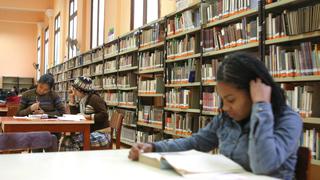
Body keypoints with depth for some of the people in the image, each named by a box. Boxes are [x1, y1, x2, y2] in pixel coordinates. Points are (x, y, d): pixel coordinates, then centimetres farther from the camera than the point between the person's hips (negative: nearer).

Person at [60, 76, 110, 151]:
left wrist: (90, 116, -23)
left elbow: (104, 115, -20)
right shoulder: (82, 100, 13)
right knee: (67, 140, -10)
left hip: (100, 134, -8)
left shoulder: (94, 99, -12)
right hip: (89, 133, 8)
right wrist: (72, 99, 12)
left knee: (73, 141, -26)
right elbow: (74, 114, 18)